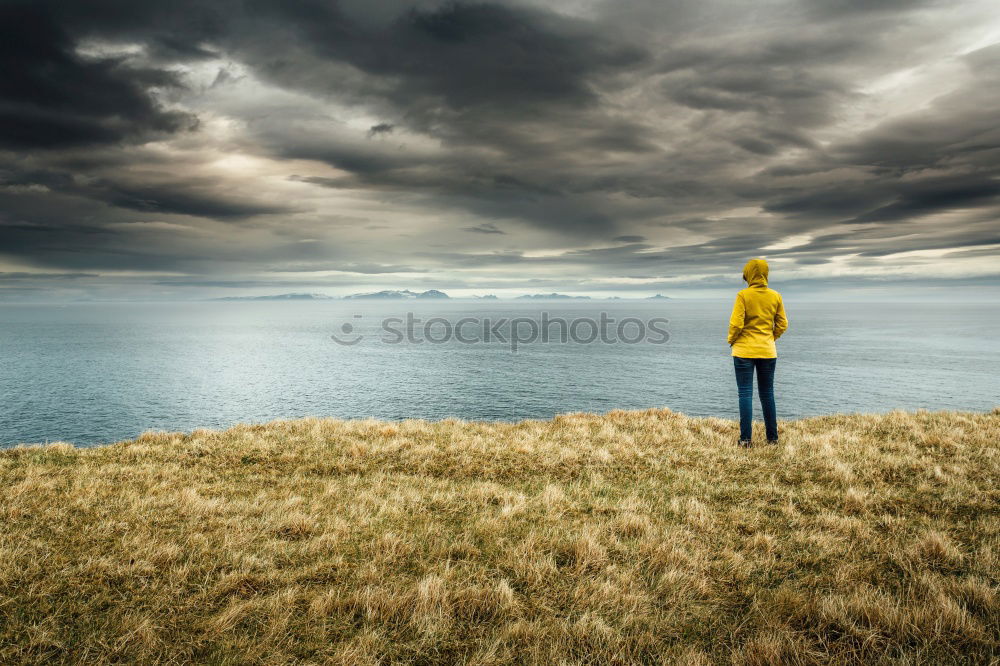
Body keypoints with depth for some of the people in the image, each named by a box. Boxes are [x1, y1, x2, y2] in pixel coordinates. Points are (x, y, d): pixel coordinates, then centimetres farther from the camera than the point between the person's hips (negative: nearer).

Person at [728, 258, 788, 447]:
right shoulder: (775, 296, 2)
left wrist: (732, 340, 2)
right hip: (768, 351, 4)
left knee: (745, 394, 1)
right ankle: (772, 437, 18)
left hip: (744, 351, -4)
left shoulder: (743, 295, -11)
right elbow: (782, 325, 5)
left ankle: (745, 438, -1)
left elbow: (736, 323, -14)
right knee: (767, 394, 14)